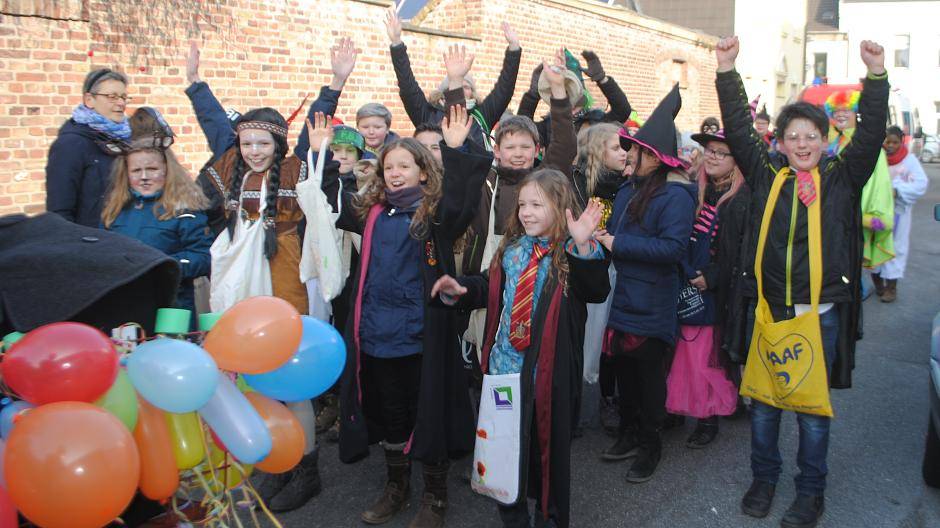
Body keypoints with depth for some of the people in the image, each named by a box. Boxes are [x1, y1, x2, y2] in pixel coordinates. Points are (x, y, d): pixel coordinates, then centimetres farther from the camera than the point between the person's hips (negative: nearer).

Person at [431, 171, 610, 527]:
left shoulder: (570, 255, -12)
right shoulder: (512, 248, 6)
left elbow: (596, 291, -27)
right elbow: (490, 288, 16)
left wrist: (584, 246, -39)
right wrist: (460, 289, -1)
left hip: (549, 368, -5)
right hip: (505, 363, 5)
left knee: (548, 441, 12)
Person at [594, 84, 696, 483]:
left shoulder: (675, 196, -15)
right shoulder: (629, 191, 10)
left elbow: (673, 247, -25)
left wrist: (618, 245, -23)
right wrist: (602, 237, -2)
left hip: (651, 305, -7)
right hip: (623, 297, 7)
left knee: (649, 373, 7)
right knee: (624, 368, 17)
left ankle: (650, 446, 24)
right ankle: (629, 434, 34)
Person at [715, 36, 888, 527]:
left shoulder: (841, 177, 3)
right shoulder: (765, 174, 3)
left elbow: (871, 135, -8)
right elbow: (738, 130, -1)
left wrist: (876, 76, -18)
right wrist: (727, 71, -9)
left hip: (819, 314, -1)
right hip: (767, 308, 1)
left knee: (813, 406, 8)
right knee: (762, 400, 12)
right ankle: (763, 477, 31)